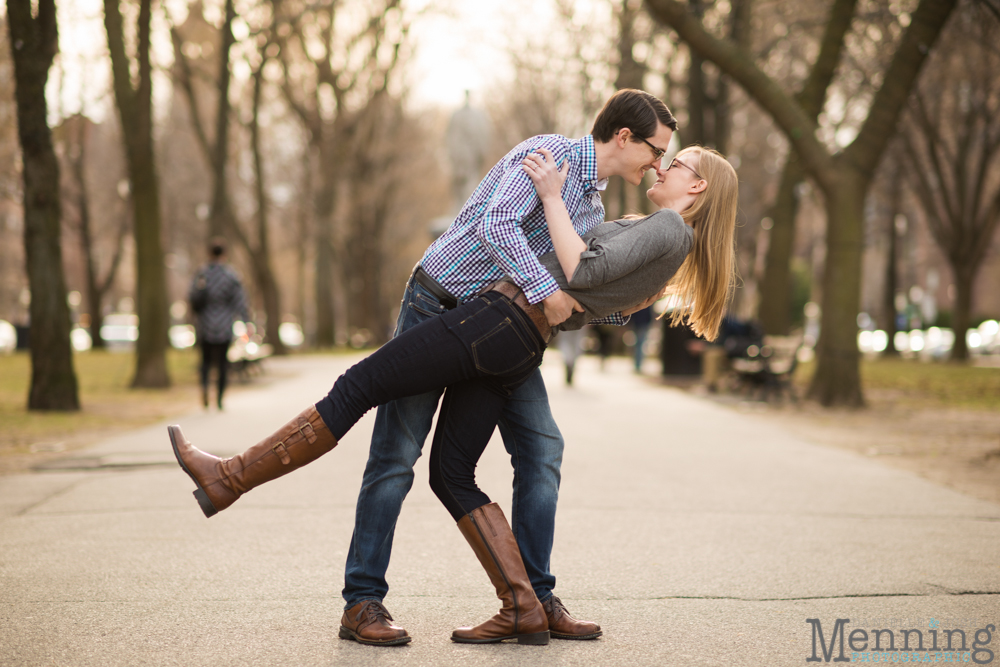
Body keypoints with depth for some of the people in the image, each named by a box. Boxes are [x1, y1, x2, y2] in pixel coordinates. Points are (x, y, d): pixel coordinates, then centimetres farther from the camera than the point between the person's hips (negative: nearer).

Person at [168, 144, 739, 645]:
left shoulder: (670, 230, -5)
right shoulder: (662, 238, 25)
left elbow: (581, 271, -16)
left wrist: (553, 197, -8)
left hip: (503, 318, -10)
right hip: (518, 354, 10)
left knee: (358, 386, -7)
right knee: (451, 475, 5)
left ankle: (229, 480, -3)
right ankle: (523, 611, 0)